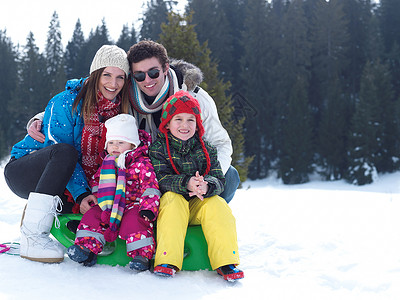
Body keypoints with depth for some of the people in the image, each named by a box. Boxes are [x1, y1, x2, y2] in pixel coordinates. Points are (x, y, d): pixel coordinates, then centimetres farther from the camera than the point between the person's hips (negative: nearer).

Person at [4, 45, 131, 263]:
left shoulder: (120, 111, -1)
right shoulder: (67, 102, -17)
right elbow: (60, 149, -22)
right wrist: (81, 193, -31)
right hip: (22, 170, -6)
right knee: (65, 152, -36)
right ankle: (32, 235, -35)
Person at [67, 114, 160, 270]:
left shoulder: (142, 163, -3)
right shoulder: (107, 164, 17)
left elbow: (150, 187, -10)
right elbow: (95, 181, 28)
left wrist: (148, 209, -22)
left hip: (133, 205, -6)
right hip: (108, 207, 6)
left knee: (134, 220, -32)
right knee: (92, 215, -14)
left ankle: (142, 255, -30)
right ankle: (87, 248, -15)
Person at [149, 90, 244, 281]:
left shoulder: (205, 150, 5)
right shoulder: (158, 148, -2)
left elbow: (218, 179, -5)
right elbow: (161, 179, -16)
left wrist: (206, 186, -31)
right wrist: (186, 184, -35)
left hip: (200, 203, 2)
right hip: (172, 201, -2)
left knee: (217, 205, -26)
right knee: (173, 199, -33)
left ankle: (226, 262, -26)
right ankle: (167, 261, -35)